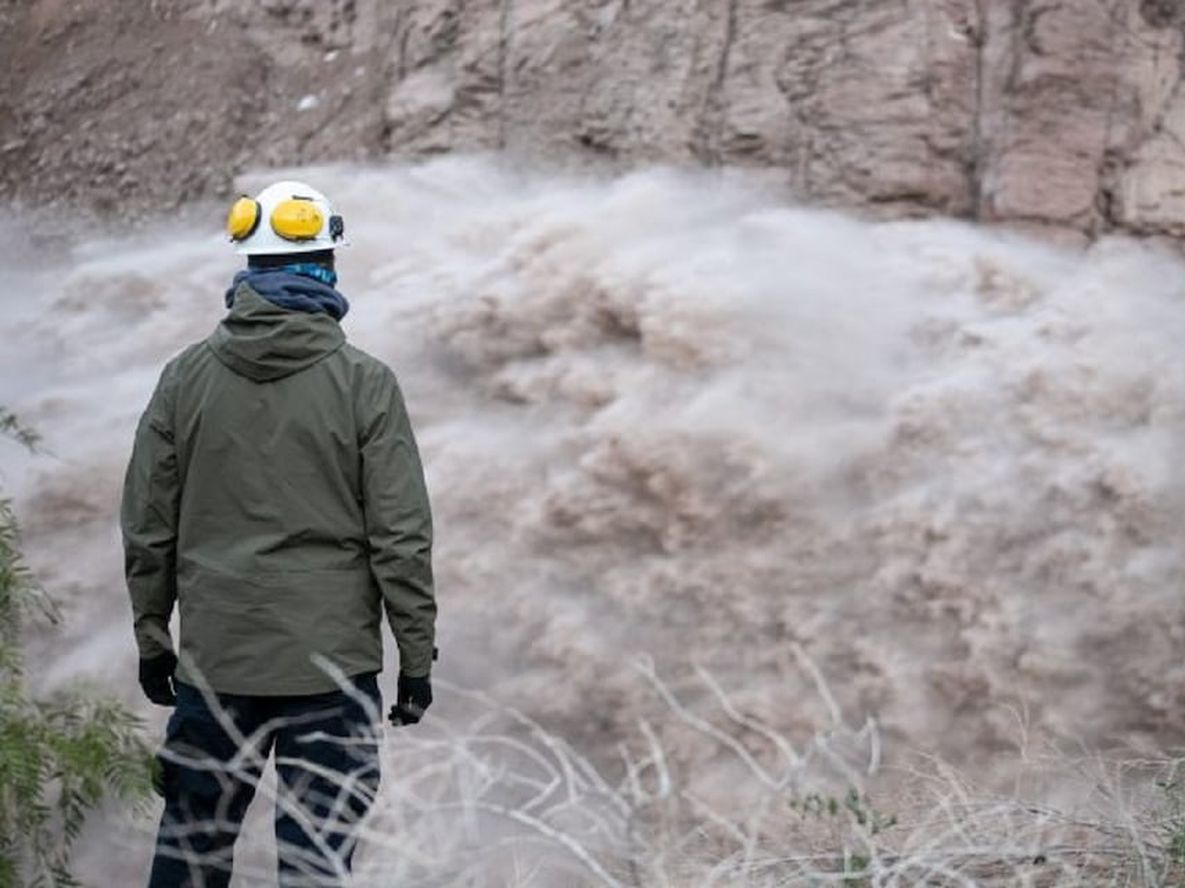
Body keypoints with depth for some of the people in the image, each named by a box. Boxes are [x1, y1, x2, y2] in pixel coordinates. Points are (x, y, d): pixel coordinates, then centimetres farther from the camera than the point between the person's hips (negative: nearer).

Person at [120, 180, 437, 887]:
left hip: (213, 660, 3)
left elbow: (148, 527, 6)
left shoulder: (187, 377, 1)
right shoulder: (364, 383, -7)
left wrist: (151, 636, 18)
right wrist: (417, 656, 2)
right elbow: (401, 536, -7)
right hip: (333, 663, -3)